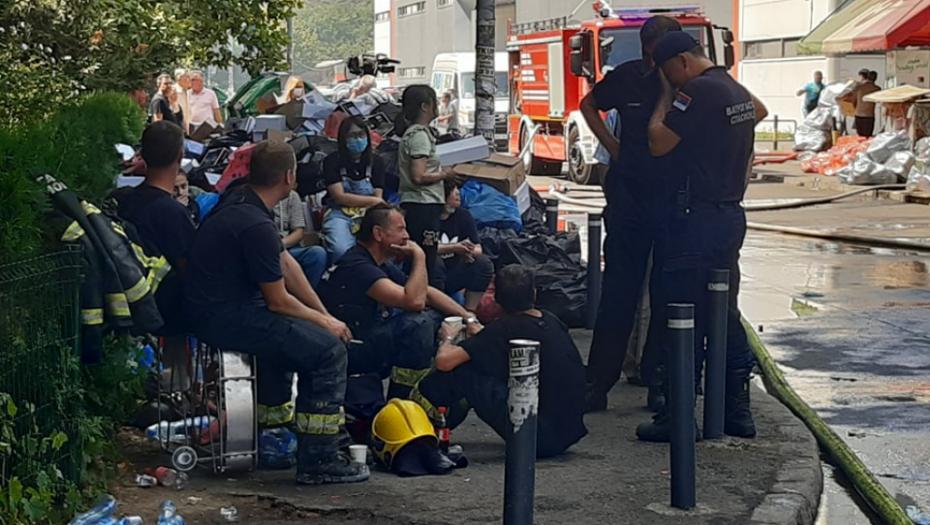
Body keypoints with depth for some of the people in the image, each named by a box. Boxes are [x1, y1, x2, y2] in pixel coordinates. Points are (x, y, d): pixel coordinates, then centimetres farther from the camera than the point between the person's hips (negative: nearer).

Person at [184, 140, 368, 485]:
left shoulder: (240, 199, 8)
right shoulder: (255, 225, -22)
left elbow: (286, 264, 13)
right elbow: (278, 302, -15)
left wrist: (325, 315, 12)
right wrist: (325, 323, 1)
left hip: (213, 308, 11)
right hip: (225, 319, -11)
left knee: (296, 331, 30)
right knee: (329, 347, -12)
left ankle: (274, 415, 39)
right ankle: (317, 462, -10)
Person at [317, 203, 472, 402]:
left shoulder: (382, 266, 10)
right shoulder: (357, 266, -21)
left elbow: (427, 293, 15)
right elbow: (414, 301, -28)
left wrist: (468, 317, 4)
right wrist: (419, 257, -15)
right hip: (347, 353, -10)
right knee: (418, 323, -26)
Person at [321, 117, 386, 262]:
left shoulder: (376, 162, 11)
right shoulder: (332, 161, 1)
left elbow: (378, 198, 3)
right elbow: (340, 197, -6)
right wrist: (372, 200, -6)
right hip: (340, 215, -2)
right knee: (342, 251, -34)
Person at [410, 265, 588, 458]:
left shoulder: (506, 328, -14)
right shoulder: (552, 322, 6)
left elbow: (444, 361, -17)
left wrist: (449, 338, 6)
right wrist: (483, 337, 28)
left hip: (539, 437, -8)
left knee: (463, 370, -6)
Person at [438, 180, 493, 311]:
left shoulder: (463, 215, 4)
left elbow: (478, 249, 0)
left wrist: (467, 251, -24)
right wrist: (454, 248, -27)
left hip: (452, 277, 5)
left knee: (483, 263, -16)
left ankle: (469, 312, -13)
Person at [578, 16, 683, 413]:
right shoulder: (627, 77, 0)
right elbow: (589, 105, 19)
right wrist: (612, 146, 9)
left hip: (674, 199, -1)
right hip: (628, 195, 2)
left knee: (667, 294, 4)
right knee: (618, 290, 4)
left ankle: (659, 382, 13)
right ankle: (596, 383, 6)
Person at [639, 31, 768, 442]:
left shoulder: (698, 90, -15)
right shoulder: (737, 91, 14)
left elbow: (658, 142, -13)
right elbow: (759, 111, 36)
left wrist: (666, 96, -1)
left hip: (697, 219, -9)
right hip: (731, 216, 9)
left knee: (685, 319, -5)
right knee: (726, 315, 14)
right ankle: (738, 412, 18)